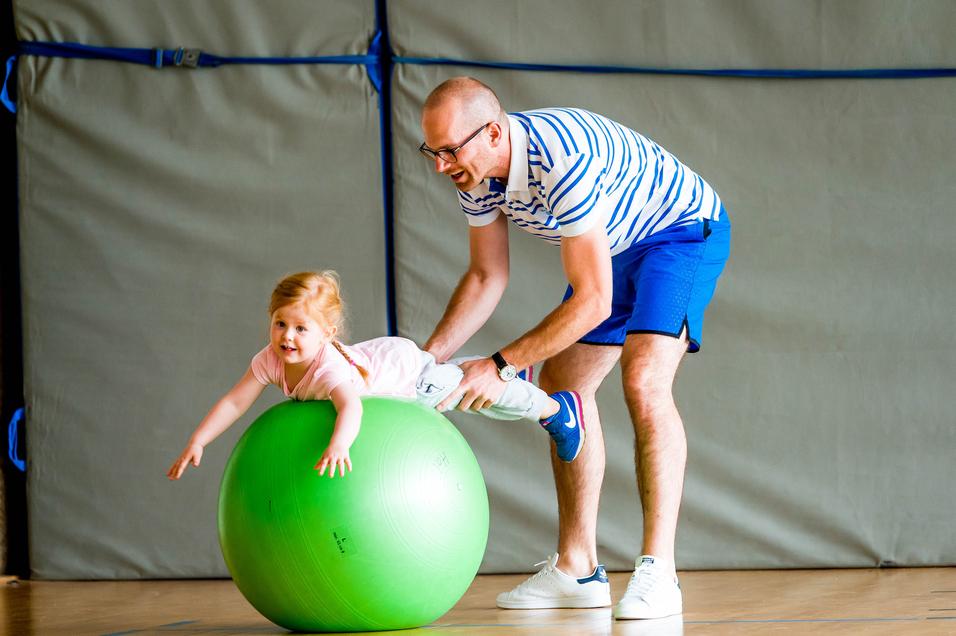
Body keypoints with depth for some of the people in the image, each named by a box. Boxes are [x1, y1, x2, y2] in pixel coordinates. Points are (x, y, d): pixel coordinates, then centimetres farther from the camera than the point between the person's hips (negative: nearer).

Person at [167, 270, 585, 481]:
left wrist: (339, 444, -84)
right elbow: (234, 402, -24)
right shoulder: (270, 362, -29)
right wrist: (197, 441, -33)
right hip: (375, 356, 8)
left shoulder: (329, 369, -47)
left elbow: (350, 406, -66)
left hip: (405, 370, -8)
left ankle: (554, 409, 32)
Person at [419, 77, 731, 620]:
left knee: (644, 383, -26)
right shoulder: (476, 171, -11)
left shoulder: (562, 161, -38)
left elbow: (593, 302, -35)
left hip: (684, 229, -9)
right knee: (561, 385, 5)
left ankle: (659, 572, -25)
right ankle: (577, 569, 11)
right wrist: (429, 357, -9)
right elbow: (486, 278, 3)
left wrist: (500, 367, -33)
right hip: (616, 244, 9)